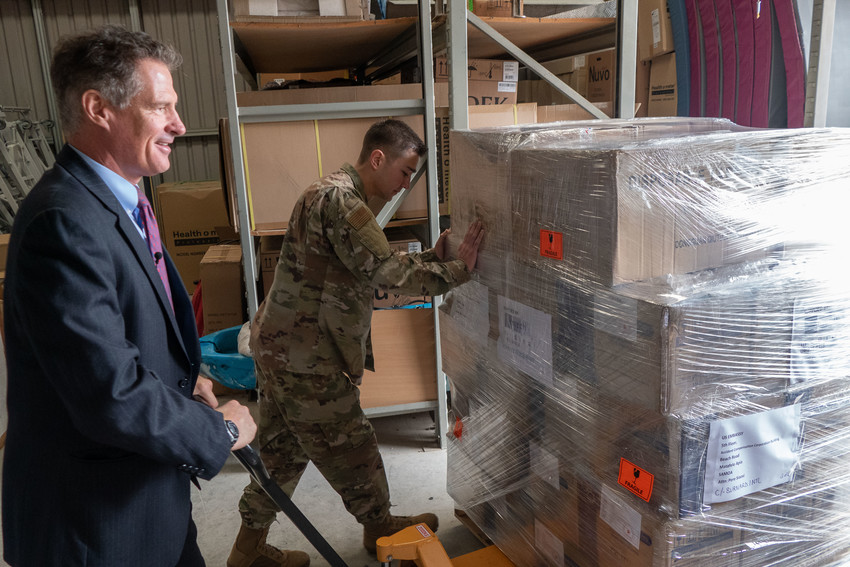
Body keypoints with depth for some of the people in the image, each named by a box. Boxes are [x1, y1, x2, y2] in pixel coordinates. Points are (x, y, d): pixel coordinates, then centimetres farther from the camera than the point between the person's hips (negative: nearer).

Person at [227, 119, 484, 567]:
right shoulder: (338, 199, -19)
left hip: (279, 344, 10)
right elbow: (387, 272, -24)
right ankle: (380, 526, 31)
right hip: (304, 353, -10)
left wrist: (432, 258, 7)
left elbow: (372, 268, 15)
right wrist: (456, 270, -16)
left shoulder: (338, 196, 16)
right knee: (349, 446, 9)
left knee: (282, 449, 19)